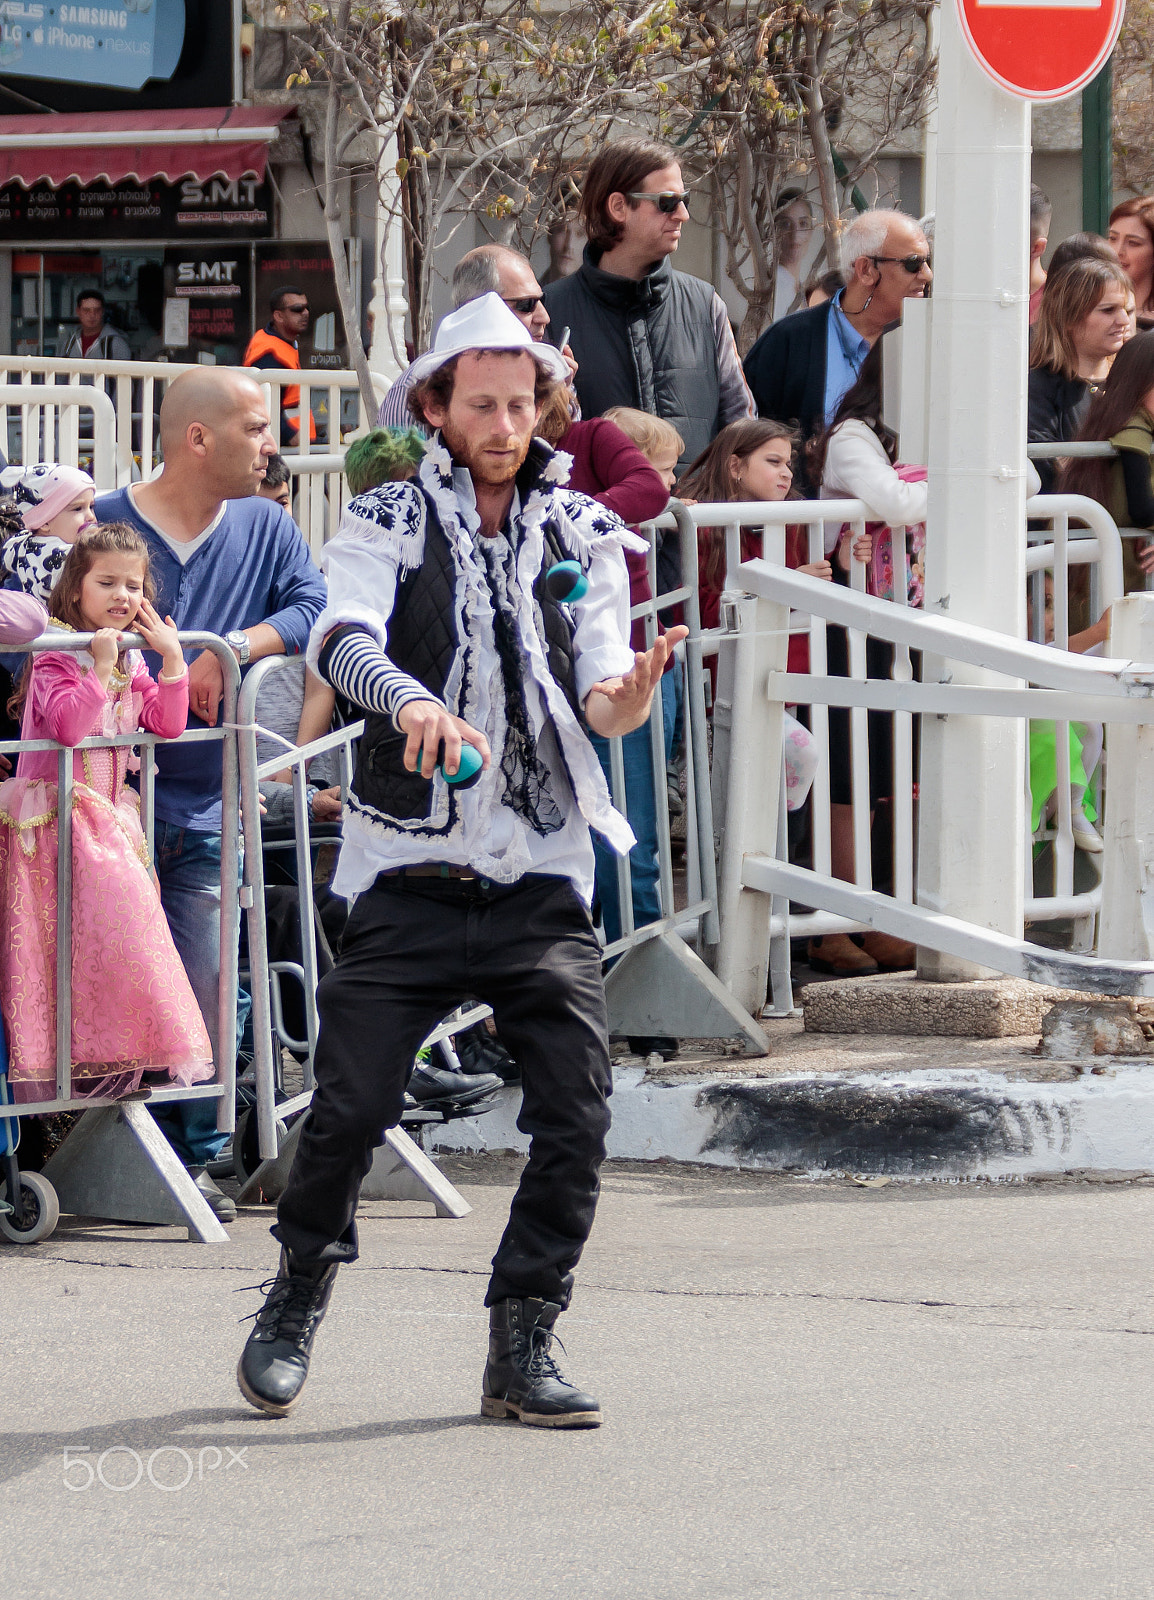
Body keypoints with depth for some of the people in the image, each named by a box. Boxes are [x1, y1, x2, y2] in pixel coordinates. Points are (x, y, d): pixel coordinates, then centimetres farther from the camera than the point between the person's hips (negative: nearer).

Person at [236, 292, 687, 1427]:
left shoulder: (584, 536, 10)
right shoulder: (390, 522, 2)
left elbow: (603, 706, 1)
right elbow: (340, 636, -18)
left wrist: (636, 687, -24)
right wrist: (411, 701, -39)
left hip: (543, 878, 2)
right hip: (412, 874, -2)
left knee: (576, 1118, -8)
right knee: (349, 1107, -5)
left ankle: (522, 1345, 4)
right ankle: (296, 1305, 20)